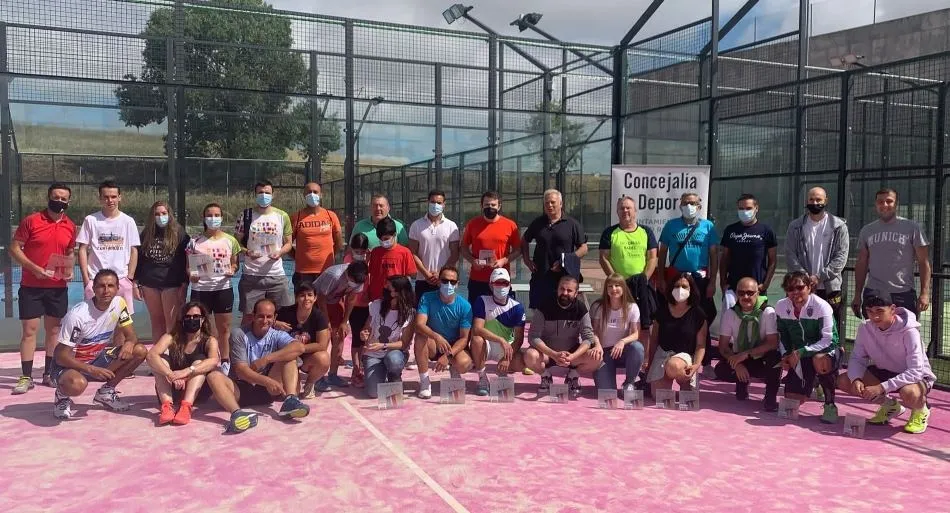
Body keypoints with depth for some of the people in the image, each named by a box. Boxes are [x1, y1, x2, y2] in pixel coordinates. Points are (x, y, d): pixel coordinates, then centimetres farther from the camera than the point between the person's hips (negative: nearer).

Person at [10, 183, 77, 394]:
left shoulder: (70, 226, 6)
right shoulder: (31, 221, -6)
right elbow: (14, 248, -6)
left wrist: (70, 270, -1)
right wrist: (34, 268, -18)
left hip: (58, 287, 4)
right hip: (31, 287, -4)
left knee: (54, 330, 9)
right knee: (29, 331, -1)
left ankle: (49, 374, 19)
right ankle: (26, 377, 5)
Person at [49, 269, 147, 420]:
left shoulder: (119, 303, -9)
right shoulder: (77, 315, -25)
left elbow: (131, 335, -2)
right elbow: (61, 356, -21)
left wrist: (129, 343, -28)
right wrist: (92, 370, -32)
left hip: (97, 358, 6)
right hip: (69, 364, -6)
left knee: (140, 351, -14)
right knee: (77, 384, -40)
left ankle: (106, 391, 5)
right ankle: (62, 397, 0)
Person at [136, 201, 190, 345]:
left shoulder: (179, 233, 0)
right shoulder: (146, 234, 10)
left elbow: (186, 260, -2)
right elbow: (138, 259, 14)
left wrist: (184, 285, -8)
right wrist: (136, 284, 8)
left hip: (172, 284, -4)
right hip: (150, 285, 4)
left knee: (172, 324, -6)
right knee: (156, 323, 9)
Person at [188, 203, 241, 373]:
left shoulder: (230, 241, 5)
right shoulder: (195, 241, 4)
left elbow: (235, 263, 11)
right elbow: (188, 265, 7)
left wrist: (232, 270, -11)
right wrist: (191, 274, -14)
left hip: (223, 288, 0)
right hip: (200, 289, 0)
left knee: (224, 328, 7)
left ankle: (225, 362, 19)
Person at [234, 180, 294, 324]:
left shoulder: (282, 216, 6)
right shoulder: (246, 215, 2)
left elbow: (288, 243, 11)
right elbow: (237, 241, 6)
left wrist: (279, 253, -10)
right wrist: (247, 252, -14)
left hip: (277, 275, 1)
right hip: (251, 275, -1)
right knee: (249, 315, 3)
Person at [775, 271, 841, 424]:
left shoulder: (822, 306, -19)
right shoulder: (781, 306, -4)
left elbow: (828, 340, -23)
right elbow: (782, 335, 9)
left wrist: (801, 351, -31)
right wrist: (785, 355, -6)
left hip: (825, 352, -4)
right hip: (798, 356, 5)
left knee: (820, 361, -43)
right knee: (793, 400, -4)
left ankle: (830, 405, -18)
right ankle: (813, 383, 32)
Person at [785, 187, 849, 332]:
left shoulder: (839, 226, 4)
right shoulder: (795, 226, 8)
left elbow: (841, 256, -3)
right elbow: (790, 255, 2)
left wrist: (819, 277, -13)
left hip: (830, 288, -1)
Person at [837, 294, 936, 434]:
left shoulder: (908, 331, -28)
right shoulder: (865, 328, -13)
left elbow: (915, 371, -32)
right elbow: (857, 358, -7)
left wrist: (882, 387, -39)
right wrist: (856, 379, -30)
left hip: (917, 377, -5)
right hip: (885, 372, 6)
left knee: (909, 394, -41)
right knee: (843, 381, -14)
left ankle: (920, 410, 0)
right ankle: (890, 406, 9)